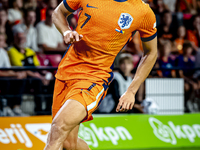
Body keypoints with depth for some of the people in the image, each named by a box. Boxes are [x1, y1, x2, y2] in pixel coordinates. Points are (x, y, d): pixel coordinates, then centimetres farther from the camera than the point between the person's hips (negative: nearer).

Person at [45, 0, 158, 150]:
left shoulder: (144, 12, -6)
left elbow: (151, 53, 8)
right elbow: (58, 13, 16)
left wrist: (131, 91, 2)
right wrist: (66, 32, -7)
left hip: (96, 76, -4)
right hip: (67, 70, 4)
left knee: (60, 124, -28)